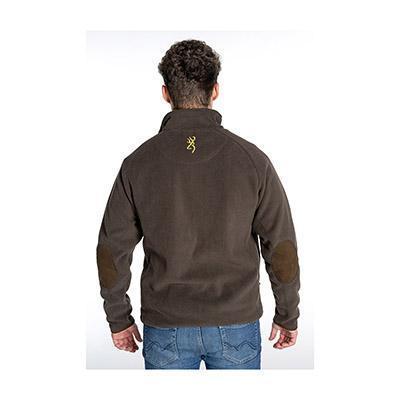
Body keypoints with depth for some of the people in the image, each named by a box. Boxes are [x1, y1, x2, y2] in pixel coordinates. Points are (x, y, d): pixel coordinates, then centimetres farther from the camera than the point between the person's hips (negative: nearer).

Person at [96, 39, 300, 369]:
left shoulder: (138, 163, -8)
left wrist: (119, 319, 10)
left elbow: (112, 251, -3)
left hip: (165, 329, 1)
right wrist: (287, 316, 7)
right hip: (237, 324, 0)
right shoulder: (252, 159, -9)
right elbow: (282, 248, -6)